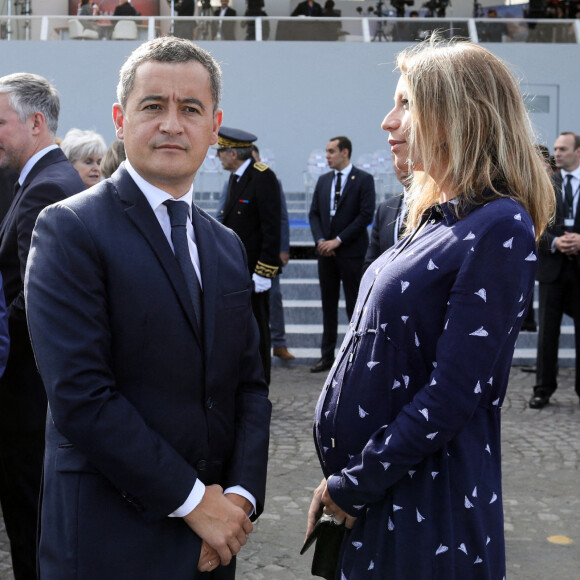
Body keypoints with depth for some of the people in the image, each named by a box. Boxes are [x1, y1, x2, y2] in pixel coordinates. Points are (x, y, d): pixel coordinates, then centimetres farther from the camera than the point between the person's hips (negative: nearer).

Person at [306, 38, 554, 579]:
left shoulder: (499, 229, -17)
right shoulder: (434, 219, 9)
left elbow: (453, 397, -21)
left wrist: (350, 487, -14)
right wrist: (340, 479, 6)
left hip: (427, 508, -8)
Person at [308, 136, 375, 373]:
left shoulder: (363, 179, -4)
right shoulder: (323, 180, 13)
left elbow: (366, 215, -11)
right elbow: (314, 213, 13)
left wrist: (338, 240, -13)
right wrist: (320, 240, -5)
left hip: (351, 251, -5)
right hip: (326, 251, 6)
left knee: (354, 305, -1)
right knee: (328, 305, 9)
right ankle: (327, 356, 15)